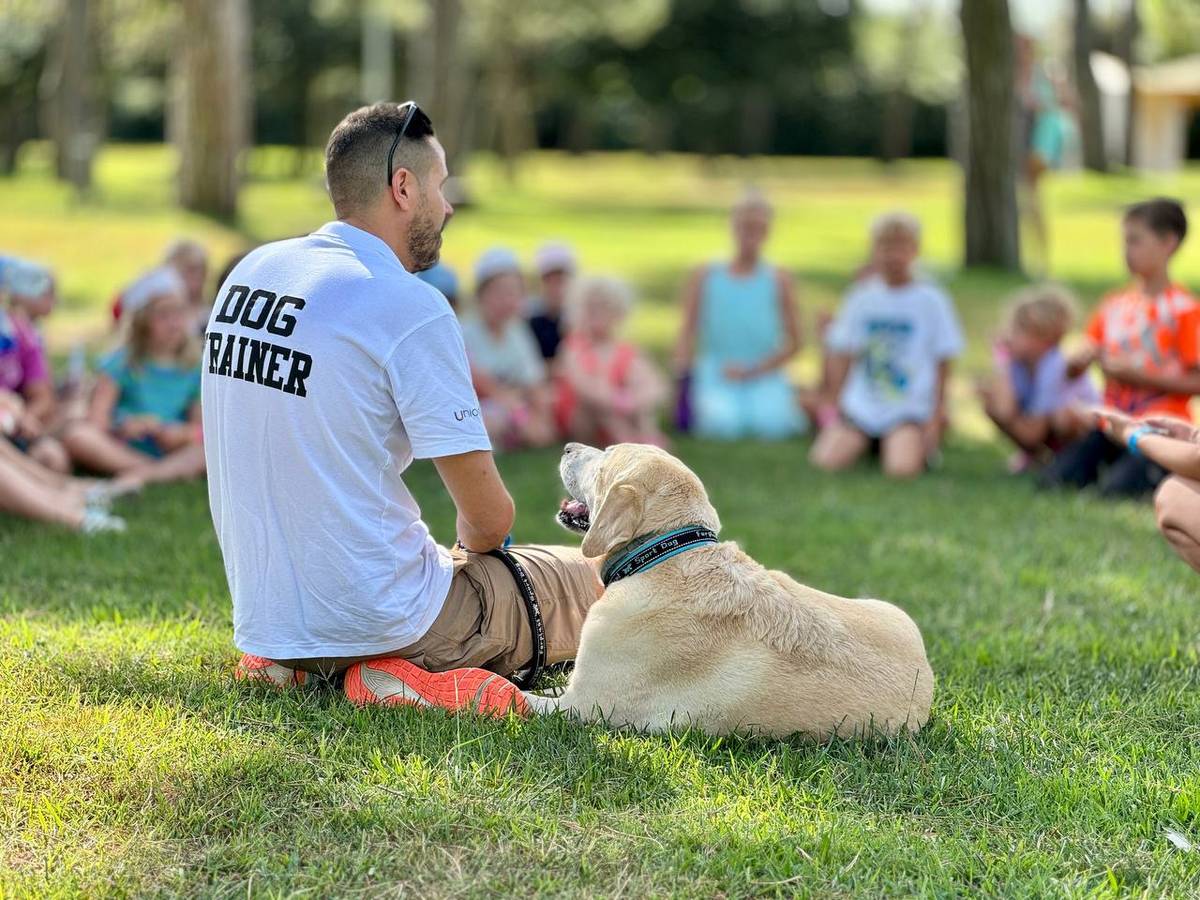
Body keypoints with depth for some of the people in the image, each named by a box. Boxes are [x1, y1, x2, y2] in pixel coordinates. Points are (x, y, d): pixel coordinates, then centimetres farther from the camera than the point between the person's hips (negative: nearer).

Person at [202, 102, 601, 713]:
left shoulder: (250, 272, 5)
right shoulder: (410, 307, -17)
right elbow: (488, 513, -14)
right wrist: (473, 544, 10)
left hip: (262, 616, 8)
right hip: (376, 614, -7)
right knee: (592, 581, 12)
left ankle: (292, 664, 11)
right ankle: (412, 677, -7)